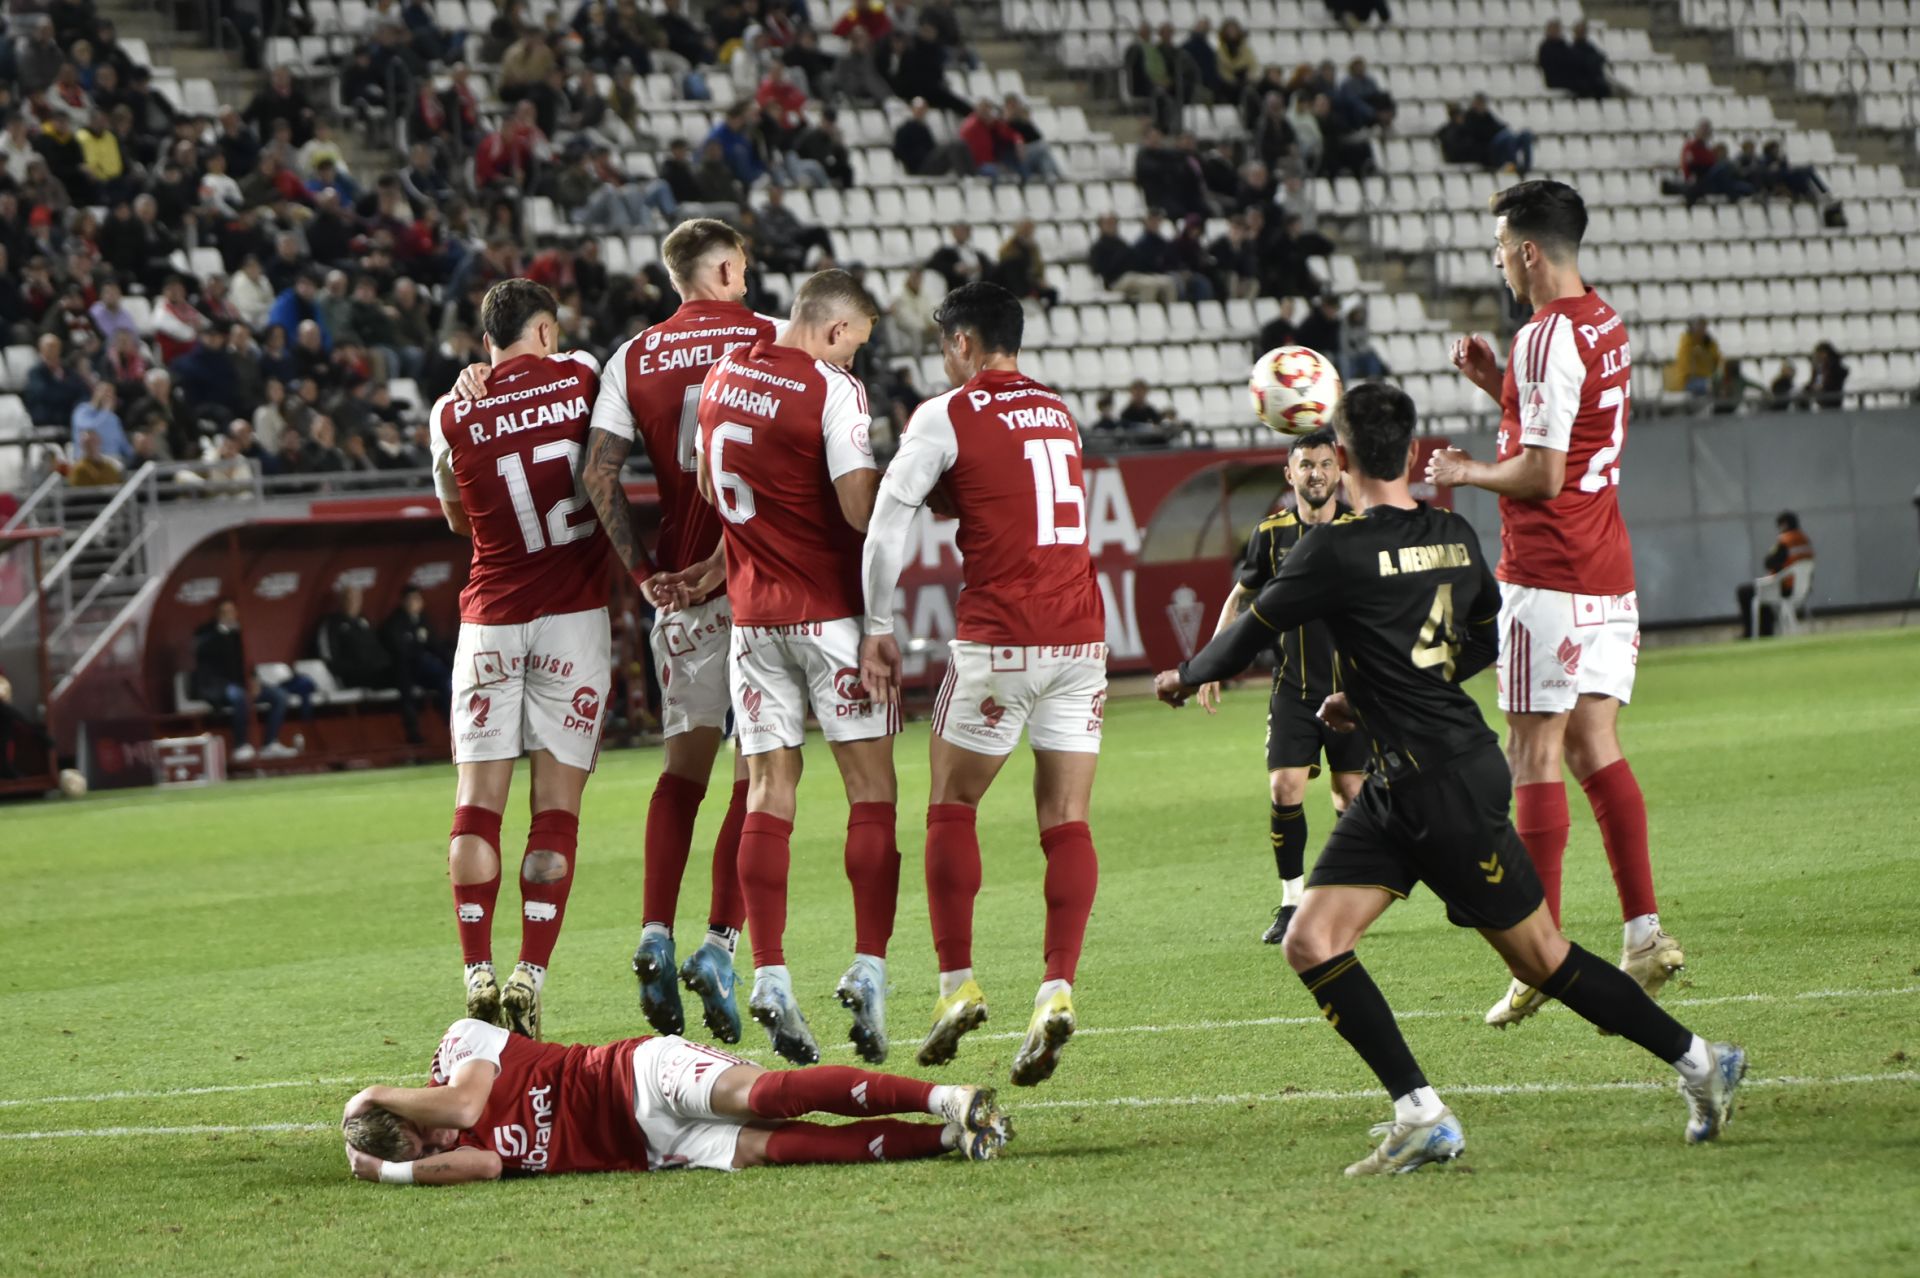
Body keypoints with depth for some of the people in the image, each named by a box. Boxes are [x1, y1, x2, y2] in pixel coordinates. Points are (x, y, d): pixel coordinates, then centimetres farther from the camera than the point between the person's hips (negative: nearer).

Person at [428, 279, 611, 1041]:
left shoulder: (453, 416, 2)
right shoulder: (579, 376, -1)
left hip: (491, 619, 1)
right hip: (573, 613, -1)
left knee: (478, 797, 4)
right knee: (557, 801, 0)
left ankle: (479, 978, -3)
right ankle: (530, 979, -8)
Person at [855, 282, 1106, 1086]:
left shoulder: (947, 417, -2)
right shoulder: (1060, 414, 15)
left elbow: (887, 523, -4)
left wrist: (878, 627, 3)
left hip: (998, 637, -5)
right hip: (1081, 629, 5)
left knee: (952, 808, 10)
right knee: (1066, 820, 2)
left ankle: (957, 983, 6)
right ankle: (1057, 990, -10)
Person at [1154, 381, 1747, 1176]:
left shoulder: (1338, 551, -17)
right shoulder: (1454, 536, 7)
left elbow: (1250, 635, -6)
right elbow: (1483, 642, 21)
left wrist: (1185, 678, 14)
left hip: (1443, 785, -8)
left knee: (1540, 960, 0)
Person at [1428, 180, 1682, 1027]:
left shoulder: (1547, 339, -16)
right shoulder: (1605, 325, 13)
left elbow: (1542, 474, -19)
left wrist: (1465, 473, -3)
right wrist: (1497, 383, 16)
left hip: (1546, 576, -9)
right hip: (1609, 570, 9)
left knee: (1535, 753, -5)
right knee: (1594, 747, 9)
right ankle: (1644, 933, 4)